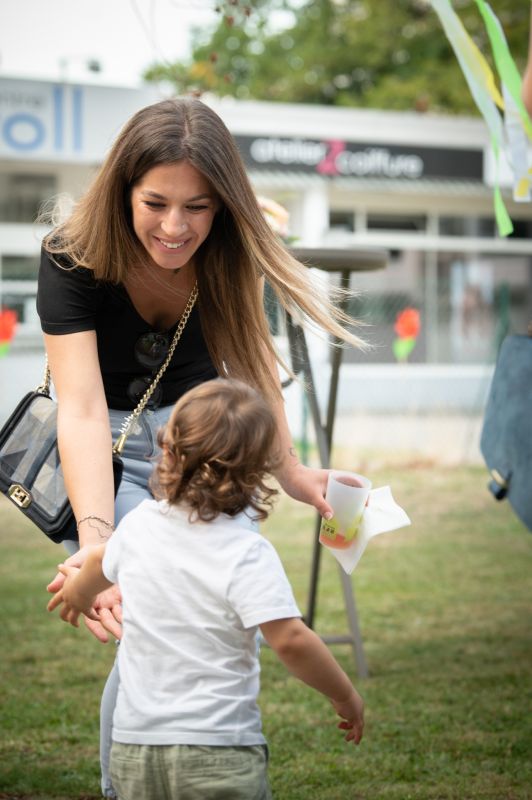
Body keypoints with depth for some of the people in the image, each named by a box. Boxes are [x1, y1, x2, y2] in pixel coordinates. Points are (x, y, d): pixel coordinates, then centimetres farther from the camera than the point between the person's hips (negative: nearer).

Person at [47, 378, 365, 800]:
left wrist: (80, 588, 50)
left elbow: (101, 560, 26)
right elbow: (290, 639, -22)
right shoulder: (248, 554, -15)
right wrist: (346, 696, -6)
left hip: (133, 749, 5)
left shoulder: (138, 526, 3)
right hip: (220, 752, -5)